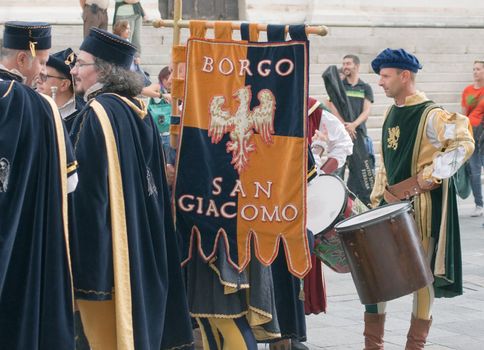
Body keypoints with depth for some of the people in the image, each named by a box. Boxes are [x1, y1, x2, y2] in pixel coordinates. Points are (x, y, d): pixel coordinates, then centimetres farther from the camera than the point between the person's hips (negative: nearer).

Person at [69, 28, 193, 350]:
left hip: (106, 241, -8)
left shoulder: (97, 113, -15)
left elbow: (88, 188, -18)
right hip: (143, 245, 8)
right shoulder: (140, 111, 8)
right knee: (137, 323, 15)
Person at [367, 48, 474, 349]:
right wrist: (377, 200, 16)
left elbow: (463, 144, -25)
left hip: (422, 206, -8)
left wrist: (426, 178, -25)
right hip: (391, 205, 8)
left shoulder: (430, 115, -14)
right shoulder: (391, 115, 11)